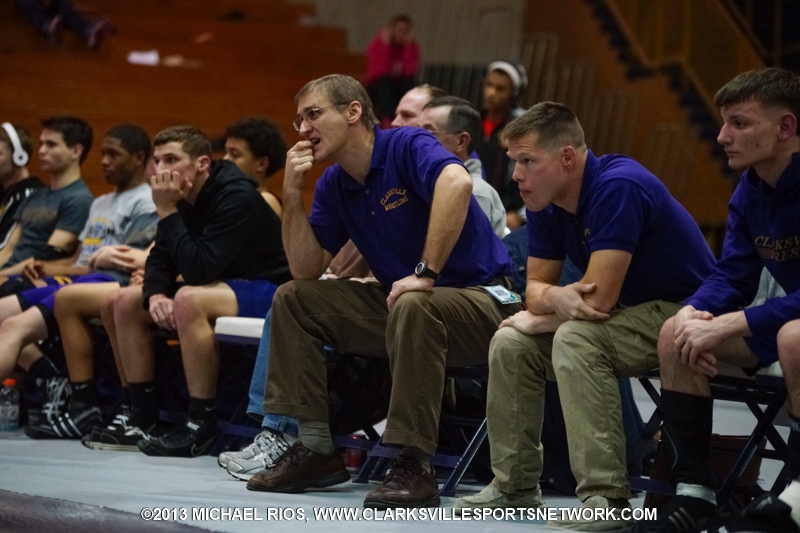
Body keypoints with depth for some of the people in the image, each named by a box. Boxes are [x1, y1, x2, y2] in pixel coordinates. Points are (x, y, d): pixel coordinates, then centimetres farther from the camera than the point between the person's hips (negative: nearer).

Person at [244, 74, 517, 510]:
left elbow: (456, 182, -38)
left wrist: (426, 273, -36)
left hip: (479, 301, -8)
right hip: (396, 304, 8)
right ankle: (315, 447, 3)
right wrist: (292, 193, -6)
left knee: (412, 307, -40)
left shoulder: (407, 147, -16)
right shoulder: (333, 186, 8)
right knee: (293, 299, 2)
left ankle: (414, 465, -31)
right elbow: (307, 269, 5)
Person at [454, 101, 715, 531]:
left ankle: (605, 496, -31)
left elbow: (600, 298, -28)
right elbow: (535, 288, 3)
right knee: (510, 343, 1)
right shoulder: (546, 204, 0)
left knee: (575, 339, -31)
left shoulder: (618, 187, -26)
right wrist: (555, 297, -23)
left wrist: (538, 320, -9)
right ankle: (514, 485, 9)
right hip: (631, 314, 9)